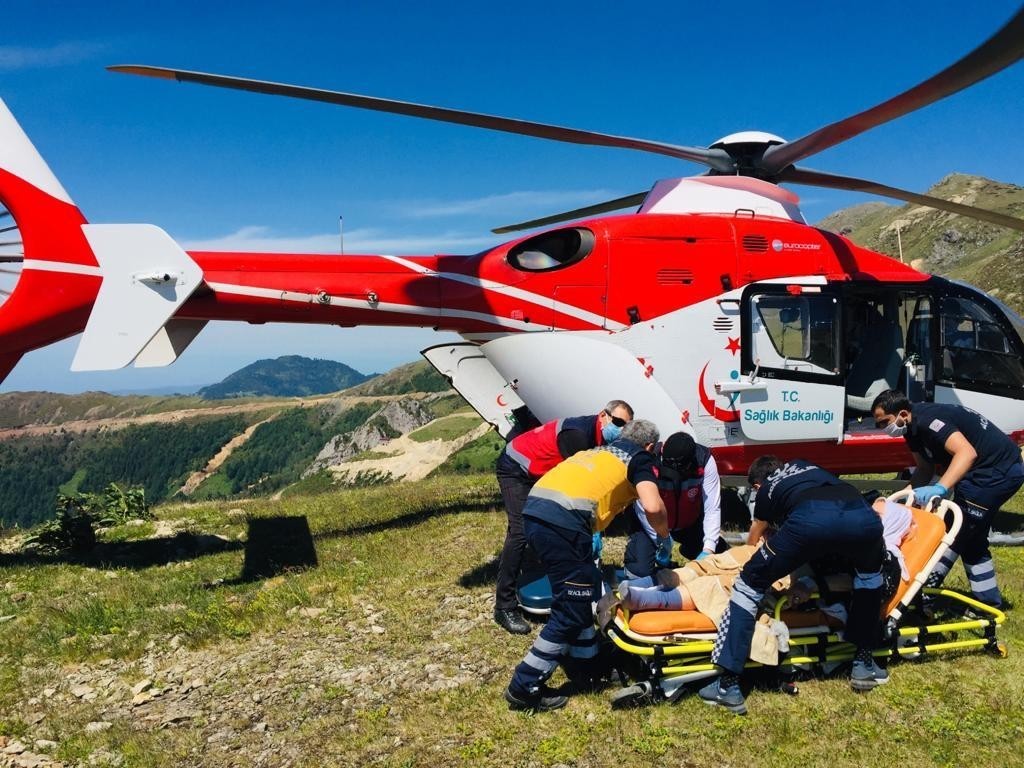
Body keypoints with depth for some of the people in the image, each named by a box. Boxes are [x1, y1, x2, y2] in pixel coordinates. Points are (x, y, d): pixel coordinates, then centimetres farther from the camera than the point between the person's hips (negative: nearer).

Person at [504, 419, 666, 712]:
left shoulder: (599, 451, 33)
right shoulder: (639, 458, 14)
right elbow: (653, 507, -2)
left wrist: (591, 540, 43)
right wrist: (664, 537, 16)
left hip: (534, 509, 8)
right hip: (563, 520, -8)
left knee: (583, 592, 23)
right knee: (571, 610, 4)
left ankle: (584, 667, 34)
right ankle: (524, 687, 9)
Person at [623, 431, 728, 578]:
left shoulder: (705, 460, -27)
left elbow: (712, 509, -24)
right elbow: (645, 511, -27)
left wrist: (708, 549, -30)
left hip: (690, 522, 3)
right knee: (640, 571, -18)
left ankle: (687, 549, 29)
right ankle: (632, 547, 18)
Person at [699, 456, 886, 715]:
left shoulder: (766, 490, 34)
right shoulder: (805, 466, 43)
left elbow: (754, 539, 49)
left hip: (811, 519, -3)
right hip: (862, 516, 4)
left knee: (749, 585, 13)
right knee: (869, 574, 38)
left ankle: (728, 686, 7)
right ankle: (864, 662, 36)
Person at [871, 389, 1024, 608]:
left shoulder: (927, 420, -27)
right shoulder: (913, 428, 4)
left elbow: (967, 453, -39)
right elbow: (925, 470, 11)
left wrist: (940, 488, -47)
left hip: (998, 472, -11)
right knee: (971, 539, 17)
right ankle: (989, 603, 25)